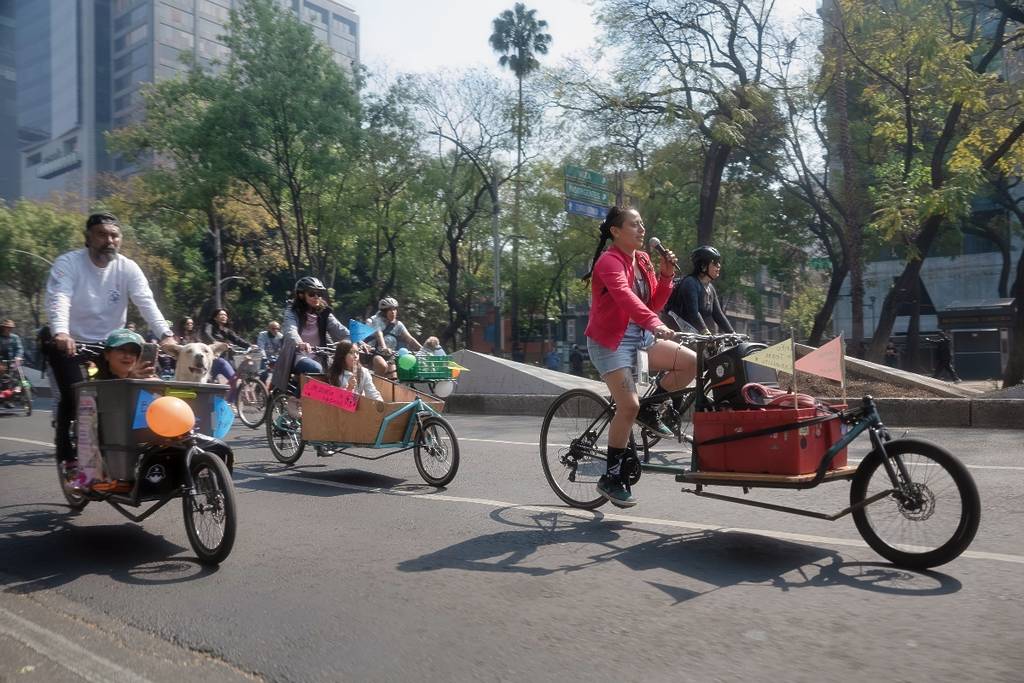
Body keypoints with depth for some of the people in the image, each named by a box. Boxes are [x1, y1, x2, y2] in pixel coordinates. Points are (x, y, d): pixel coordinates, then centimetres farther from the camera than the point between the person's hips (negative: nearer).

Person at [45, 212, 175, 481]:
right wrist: (60, 333, -49)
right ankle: (68, 457, -3)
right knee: (72, 396, -17)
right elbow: (58, 299, -29)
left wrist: (165, 334, -37)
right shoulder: (68, 263, -14)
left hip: (109, 343, 3)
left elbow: (146, 302, -21)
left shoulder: (127, 268, -7)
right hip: (69, 341, -2)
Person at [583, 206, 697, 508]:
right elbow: (626, 296, -33)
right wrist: (655, 324, -47)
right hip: (611, 340, -7)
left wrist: (666, 275, -5)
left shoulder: (643, 260, 10)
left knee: (692, 362, -11)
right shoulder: (609, 261, -14)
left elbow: (654, 303, 10)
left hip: (641, 336, 8)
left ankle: (649, 409, 8)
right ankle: (611, 477, -2)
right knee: (629, 406, -17)